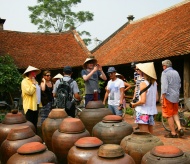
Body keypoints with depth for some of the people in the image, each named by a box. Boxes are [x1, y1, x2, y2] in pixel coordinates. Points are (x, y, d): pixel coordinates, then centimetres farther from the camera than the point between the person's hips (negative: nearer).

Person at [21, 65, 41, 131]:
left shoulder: (34, 81, 19)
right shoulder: (25, 81, -10)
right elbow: (30, 92, -24)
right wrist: (33, 84, -14)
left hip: (35, 106, 9)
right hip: (30, 106, -9)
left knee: (35, 124, 15)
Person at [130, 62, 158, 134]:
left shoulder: (143, 83, -16)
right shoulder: (154, 83, 5)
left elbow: (142, 101, -21)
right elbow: (156, 98, 12)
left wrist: (134, 104, -6)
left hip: (143, 112, -7)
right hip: (151, 112, 7)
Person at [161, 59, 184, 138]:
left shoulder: (165, 73, -10)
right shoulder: (176, 73, 12)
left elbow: (164, 86, -18)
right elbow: (179, 85, 17)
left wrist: (162, 98, -16)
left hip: (168, 96, -7)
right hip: (176, 96, 7)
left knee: (169, 115, 2)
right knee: (175, 113, 20)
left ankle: (173, 133, 7)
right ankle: (179, 128, 4)